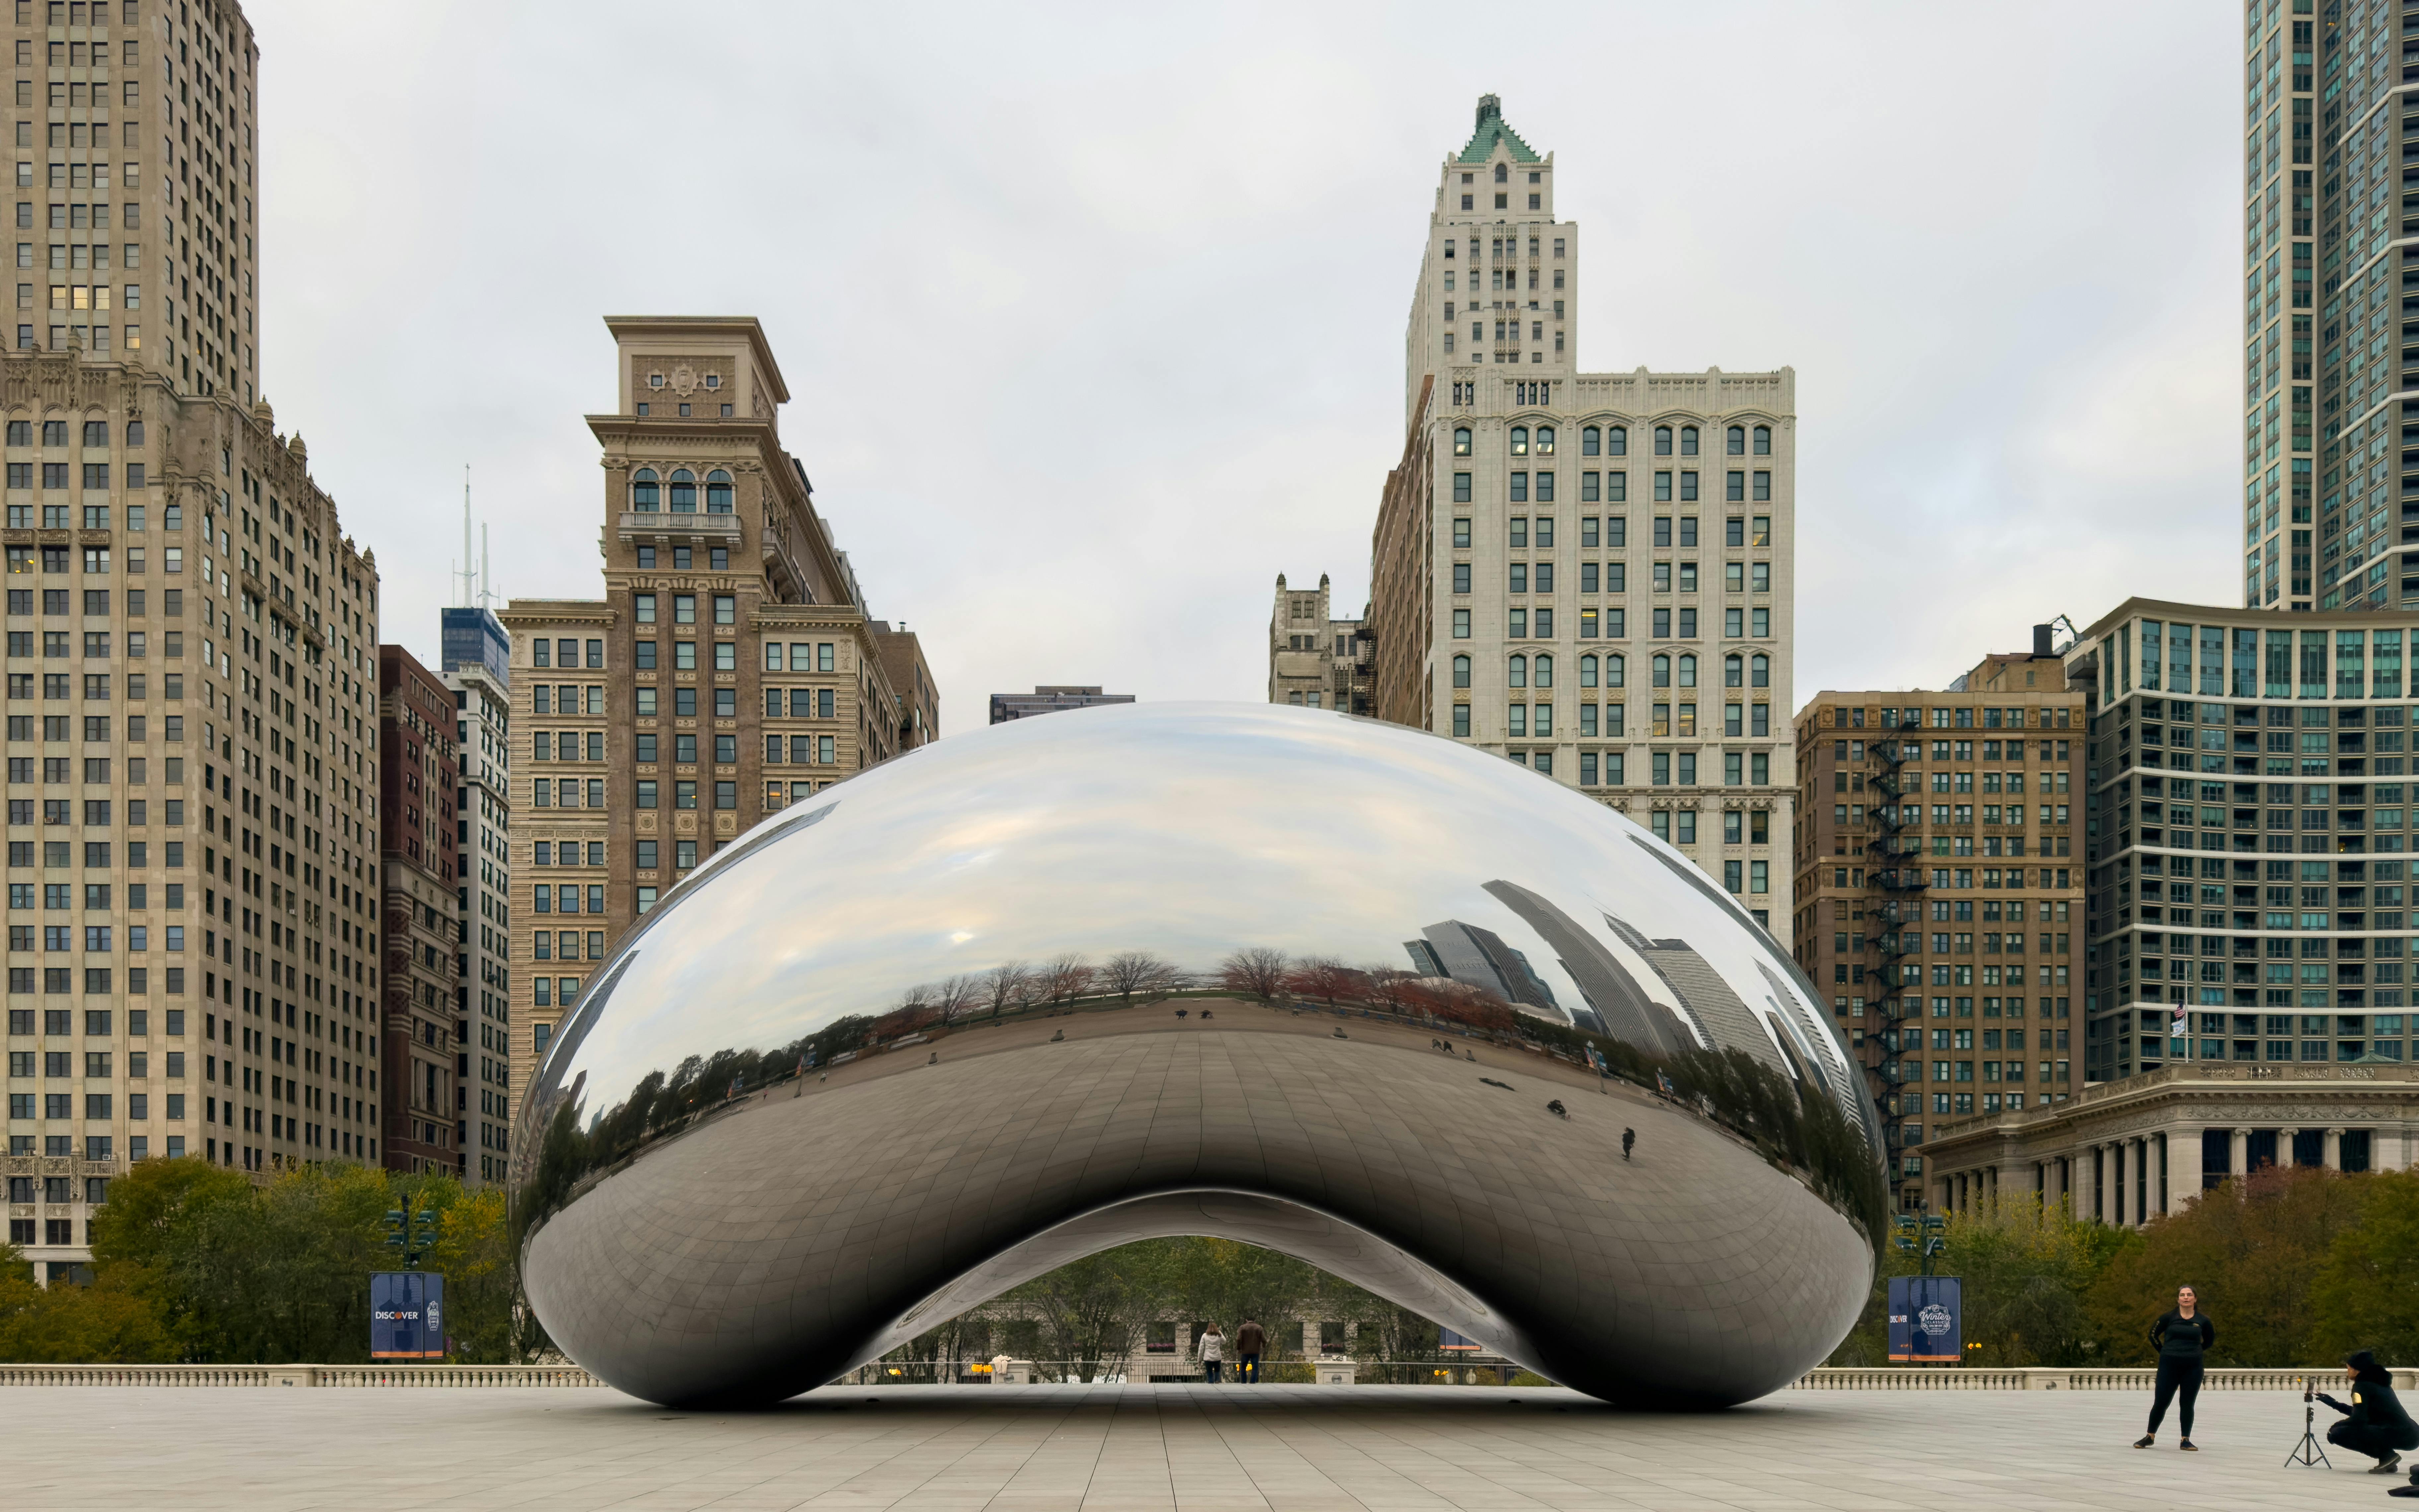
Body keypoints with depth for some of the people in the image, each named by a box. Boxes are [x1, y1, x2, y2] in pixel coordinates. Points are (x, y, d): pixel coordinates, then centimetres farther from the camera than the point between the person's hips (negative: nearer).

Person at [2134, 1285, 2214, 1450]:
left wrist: (2194, 1351, 13)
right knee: (2161, 1403, 1)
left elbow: (2210, 1340, 18)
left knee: (2187, 1404, 5)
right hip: (2169, 1366, -1)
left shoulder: (2203, 1320, 1)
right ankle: (2150, 1437, 15)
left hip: (2193, 1368, 1)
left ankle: (2186, 1441, 14)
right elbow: (2153, 1335, 9)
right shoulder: (2169, 1318, -3)